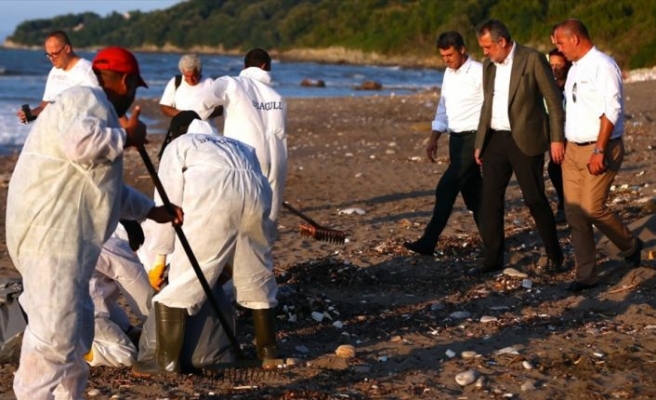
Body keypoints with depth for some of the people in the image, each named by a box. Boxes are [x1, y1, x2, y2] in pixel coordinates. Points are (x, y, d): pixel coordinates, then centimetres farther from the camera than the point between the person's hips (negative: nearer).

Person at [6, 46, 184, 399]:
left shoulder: (95, 107, 26)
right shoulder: (86, 99, -8)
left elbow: (108, 187, 33)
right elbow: (80, 142, -32)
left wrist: (152, 211, 32)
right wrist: (126, 136, -14)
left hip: (66, 238, 11)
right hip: (50, 235, -11)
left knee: (76, 330, 18)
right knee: (54, 333, -12)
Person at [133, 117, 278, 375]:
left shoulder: (179, 145, 28)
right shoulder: (240, 148, 40)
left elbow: (168, 201, 16)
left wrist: (160, 257, 16)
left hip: (214, 194, -5)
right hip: (256, 192, 5)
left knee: (181, 279, 2)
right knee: (256, 276, 21)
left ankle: (167, 361, 2)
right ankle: (267, 349, 33)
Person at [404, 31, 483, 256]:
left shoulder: (479, 73, -13)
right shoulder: (449, 74, 12)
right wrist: (434, 138, 13)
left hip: (473, 138, -8)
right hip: (456, 138, 8)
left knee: (446, 188, -13)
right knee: (472, 192, 13)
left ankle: (429, 242, -9)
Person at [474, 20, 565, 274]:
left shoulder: (533, 59, -8)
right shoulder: (489, 65, 11)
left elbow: (553, 100, -7)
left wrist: (556, 138, -11)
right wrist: (480, 143, 16)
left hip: (525, 141, -6)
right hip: (494, 141, 6)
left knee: (535, 200, 0)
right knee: (490, 200, 2)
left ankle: (554, 255, 17)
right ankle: (492, 259, 8)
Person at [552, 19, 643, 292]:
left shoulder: (602, 66, -12)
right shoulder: (575, 69, 14)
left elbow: (611, 111, -19)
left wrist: (599, 151, -24)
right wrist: (562, 145, 14)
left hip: (599, 149, -8)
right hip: (573, 149, 8)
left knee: (592, 208, -12)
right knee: (574, 213, 3)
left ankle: (630, 246, 17)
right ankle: (585, 275, 10)